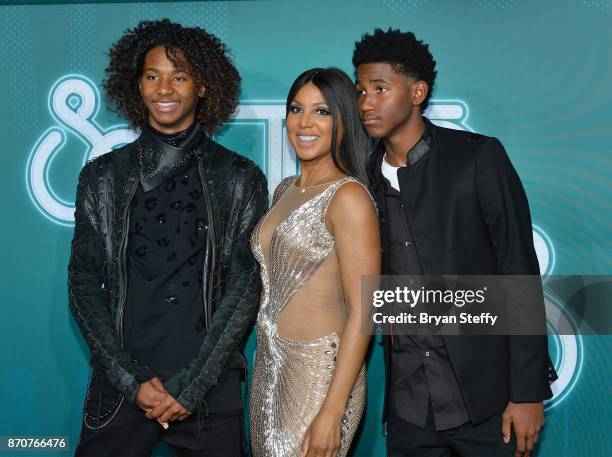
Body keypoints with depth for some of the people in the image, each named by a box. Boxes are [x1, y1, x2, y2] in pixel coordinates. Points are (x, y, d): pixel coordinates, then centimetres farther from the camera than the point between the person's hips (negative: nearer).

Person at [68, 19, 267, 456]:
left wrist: (191, 385, -11)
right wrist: (132, 381, -8)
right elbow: (84, 282, 2)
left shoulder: (242, 179, 0)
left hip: (210, 386, -1)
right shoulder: (103, 177, 4)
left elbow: (246, 285, -4)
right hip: (121, 386, 1)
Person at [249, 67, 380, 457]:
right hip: (269, 367, 7)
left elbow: (362, 312, -17)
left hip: (322, 371, -7)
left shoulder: (349, 196, -14)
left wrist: (332, 413, -20)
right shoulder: (284, 190, 10)